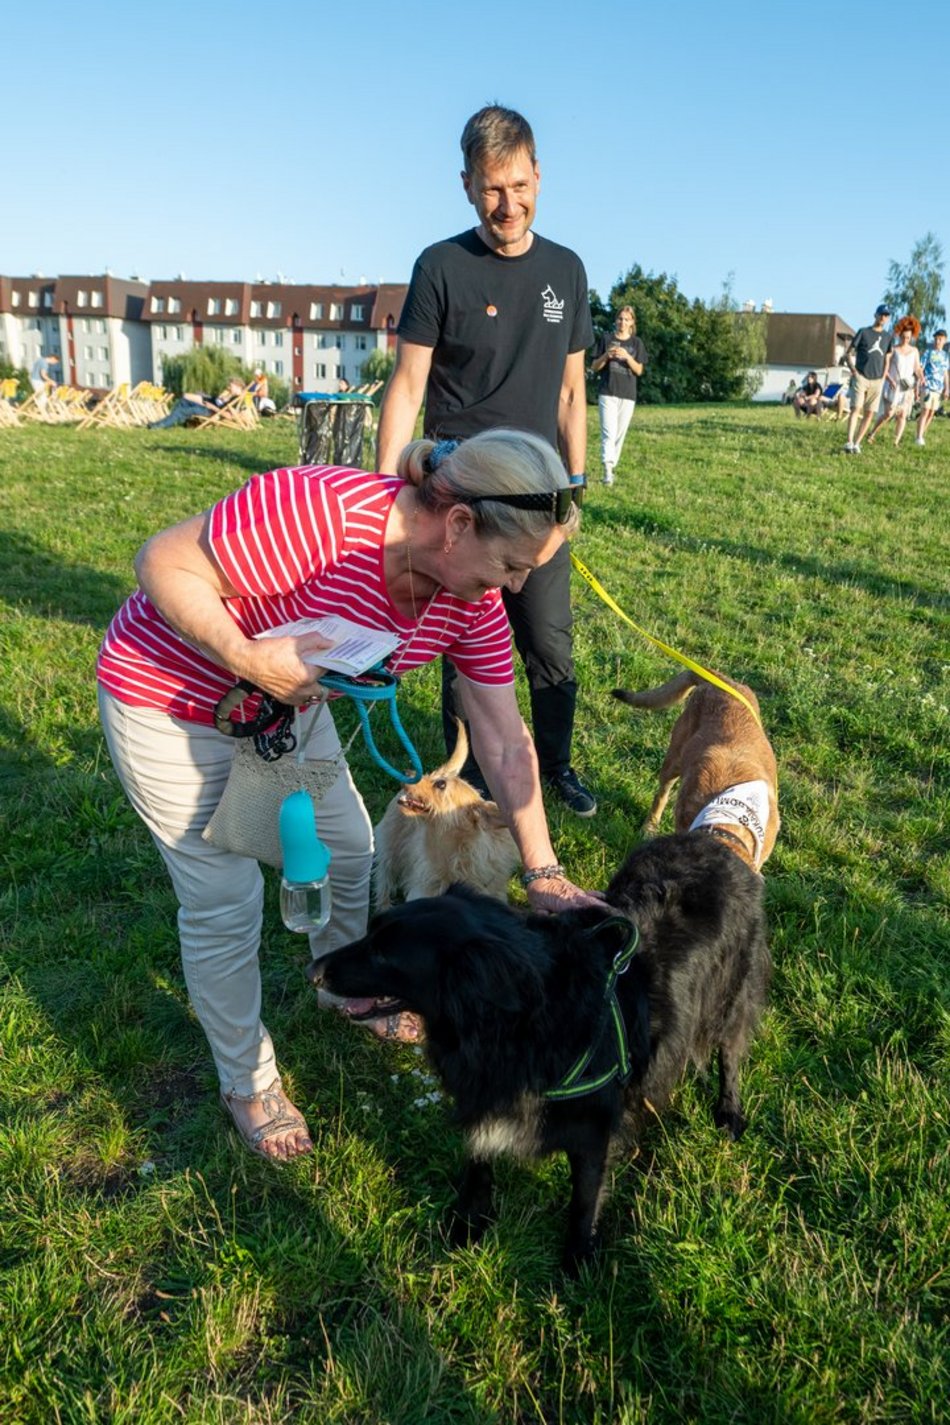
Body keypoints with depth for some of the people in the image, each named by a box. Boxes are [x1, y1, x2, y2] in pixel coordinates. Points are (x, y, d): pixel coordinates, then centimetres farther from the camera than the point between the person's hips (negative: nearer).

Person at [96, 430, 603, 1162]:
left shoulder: (473, 599, -15)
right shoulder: (317, 512, -37)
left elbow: (505, 742, -10)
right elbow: (162, 561, -26)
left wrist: (544, 874, -10)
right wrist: (249, 659, -37)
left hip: (290, 699, 7)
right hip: (169, 698, -6)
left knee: (351, 850, 15)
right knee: (226, 902, 0)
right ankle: (248, 1082, 25)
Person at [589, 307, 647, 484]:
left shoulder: (636, 343, 9)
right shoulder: (606, 340, 7)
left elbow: (639, 371, 2)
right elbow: (594, 367, 7)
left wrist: (627, 357, -14)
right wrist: (606, 356, -11)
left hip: (628, 395, 2)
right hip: (607, 393, -2)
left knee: (620, 434, 4)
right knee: (609, 433, -14)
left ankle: (612, 466, 13)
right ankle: (607, 471, -24)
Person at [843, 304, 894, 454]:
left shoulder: (888, 337, 15)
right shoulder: (863, 332, 4)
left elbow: (886, 360, 20)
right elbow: (848, 353, 4)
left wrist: (883, 378, 8)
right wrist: (852, 370, -10)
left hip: (877, 380, 4)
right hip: (860, 377, -4)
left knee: (870, 413, -2)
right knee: (856, 409, -16)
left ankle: (857, 444, 3)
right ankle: (849, 442, -22)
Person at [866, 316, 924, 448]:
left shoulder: (914, 351, 8)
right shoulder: (892, 350, -2)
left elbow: (917, 369, 7)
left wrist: (921, 378, -13)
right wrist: (890, 380, -19)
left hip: (907, 388, 3)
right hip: (892, 386, -3)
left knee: (902, 416, -3)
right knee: (888, 414, -11)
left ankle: (896, 443, -1)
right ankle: (871, 434, 7)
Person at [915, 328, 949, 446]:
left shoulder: (946, 355, 12)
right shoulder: (929, 353, -2)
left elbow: (946, 373, 16)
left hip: (939, 388, 5)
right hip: (928, 386, -5)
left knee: (931, 413, 6)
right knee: (925, 411, -12)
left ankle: (922, 435, 15)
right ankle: (919, 438, -12)